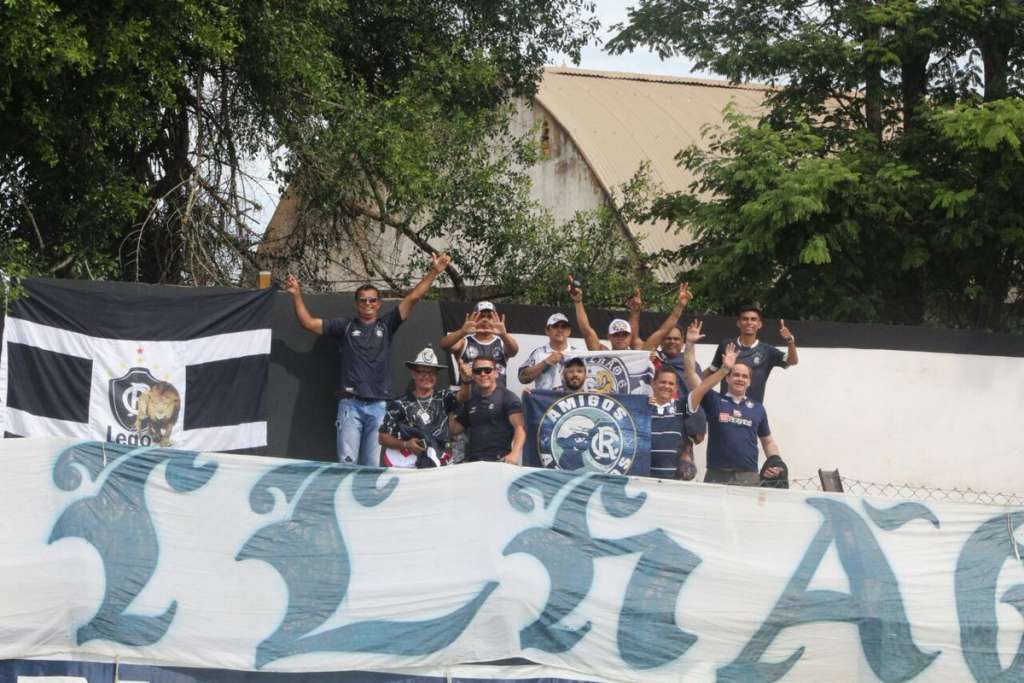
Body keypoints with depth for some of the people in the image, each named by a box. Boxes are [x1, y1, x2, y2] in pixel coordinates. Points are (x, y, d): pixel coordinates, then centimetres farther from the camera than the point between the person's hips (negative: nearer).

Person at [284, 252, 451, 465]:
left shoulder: (386, 325, 13)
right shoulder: (345, 326, 11)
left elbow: (413, 297, 7)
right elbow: (308, 322, 9)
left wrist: (434, 272, 1)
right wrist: (296, 295, 0)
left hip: (379, 405, 1)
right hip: (350, 403, -1)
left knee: (373, 465, 0)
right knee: (347, 462, -8)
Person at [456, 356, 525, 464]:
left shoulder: (507, 397, 0)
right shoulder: (470, 400, 19)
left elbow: (520, 428, -12)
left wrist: (514, 453, -27)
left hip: (498, 460, -5)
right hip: (471, 462, 6)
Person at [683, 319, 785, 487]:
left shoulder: (758, 408, 15)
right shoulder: (714, 401, 9)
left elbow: (768, 441, 23)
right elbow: (691, 373, 3)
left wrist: (775, 464, 5)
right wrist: (690, 344, -5)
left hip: (749, 477, 2)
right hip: (717, 476, -2)